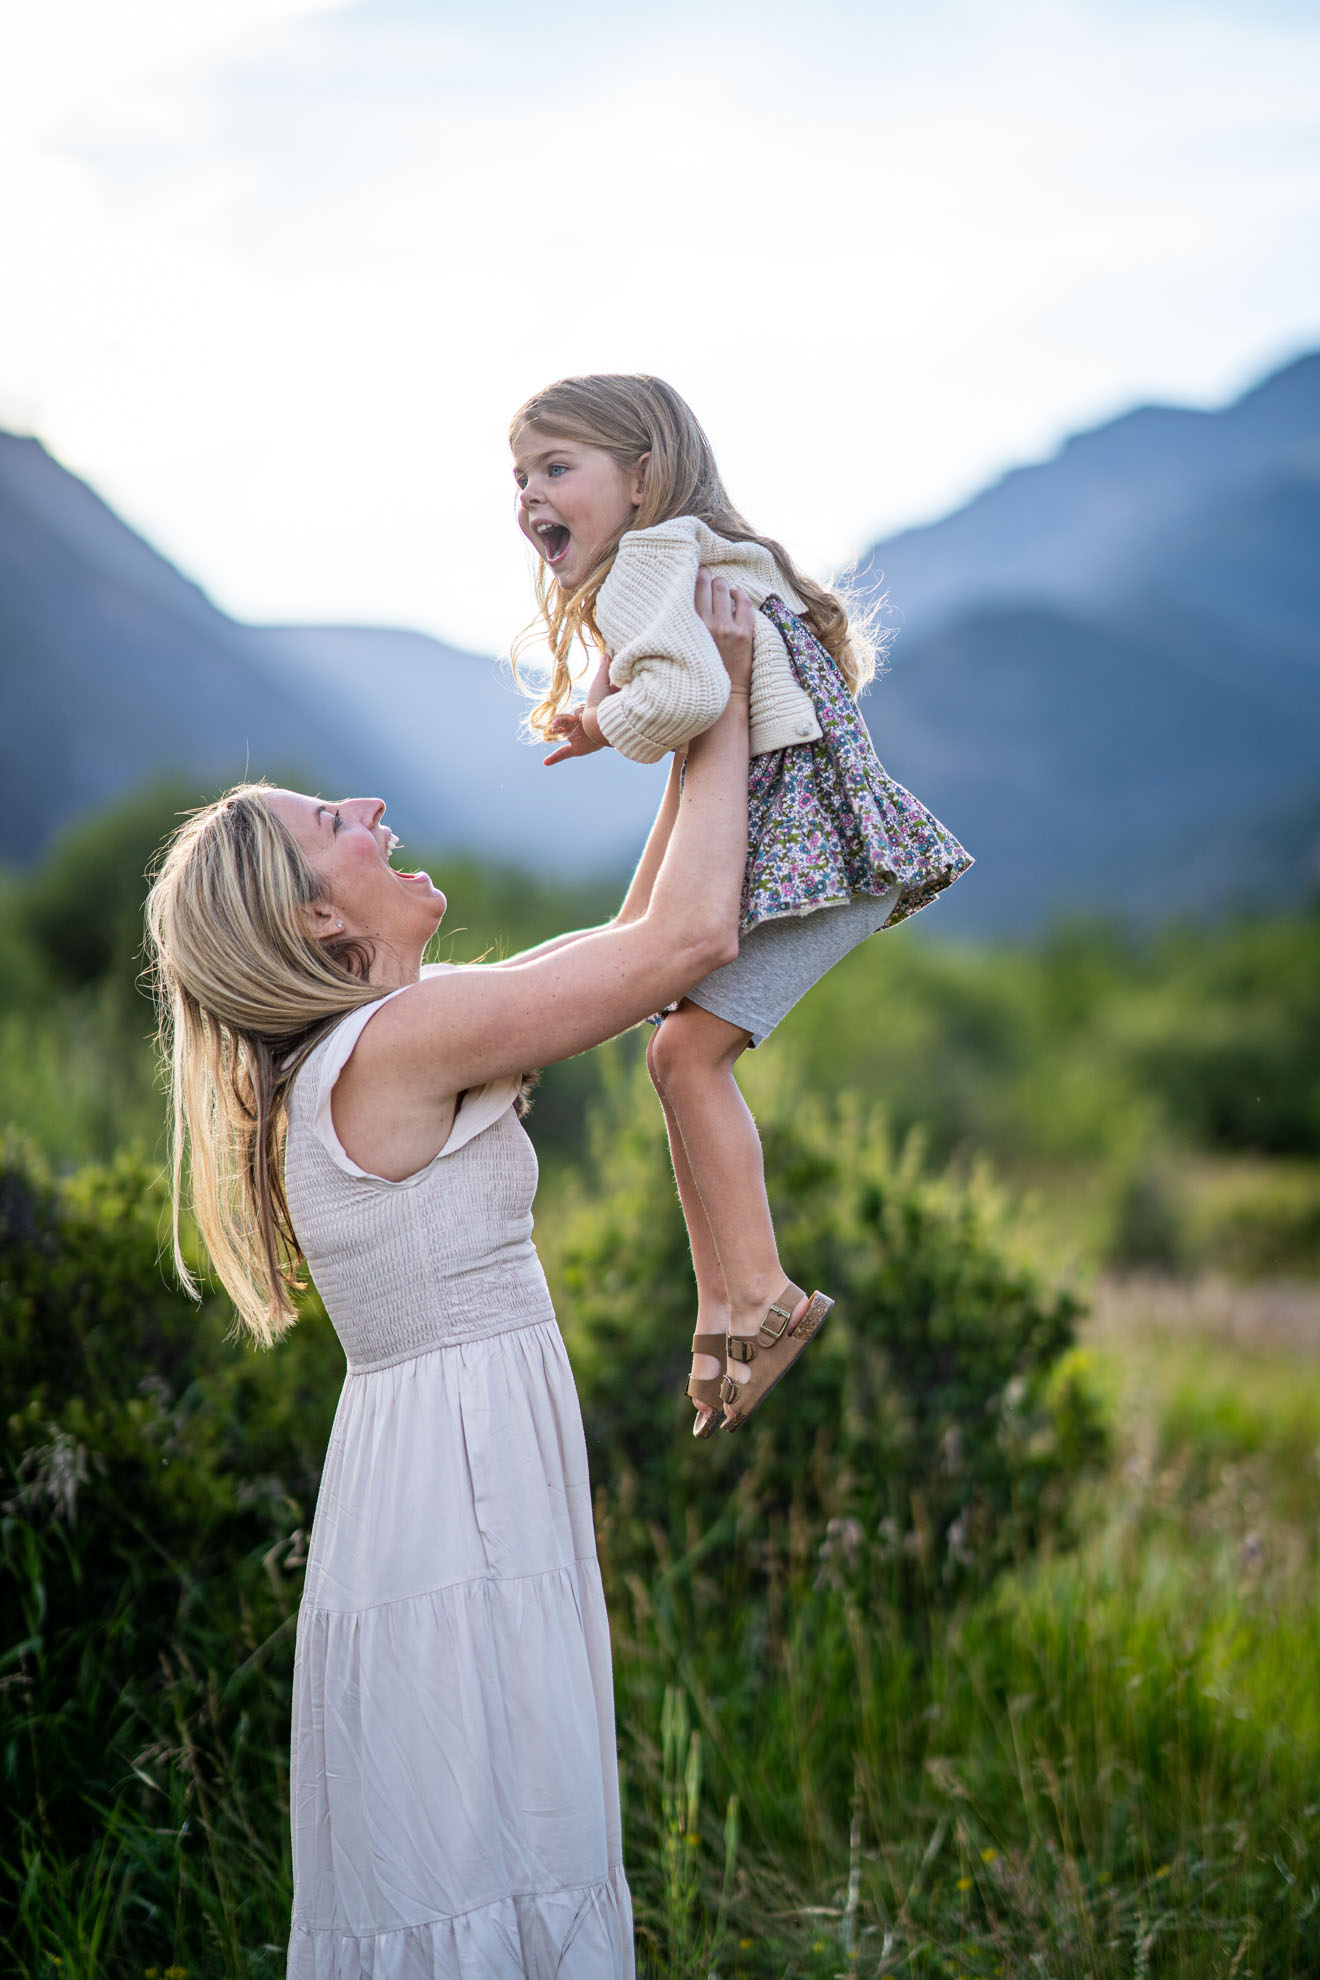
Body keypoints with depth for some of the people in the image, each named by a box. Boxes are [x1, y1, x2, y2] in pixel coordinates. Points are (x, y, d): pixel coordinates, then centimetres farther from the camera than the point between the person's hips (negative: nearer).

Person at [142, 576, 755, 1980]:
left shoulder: (355, 1053, 14)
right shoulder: (395, 1042, -15)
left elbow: (624, 950, 22)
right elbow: (691, 937, -14)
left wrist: (695, 753, 19)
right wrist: (723, 714, -2)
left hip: (465, 1494, 10)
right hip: (456, 1501, -10)